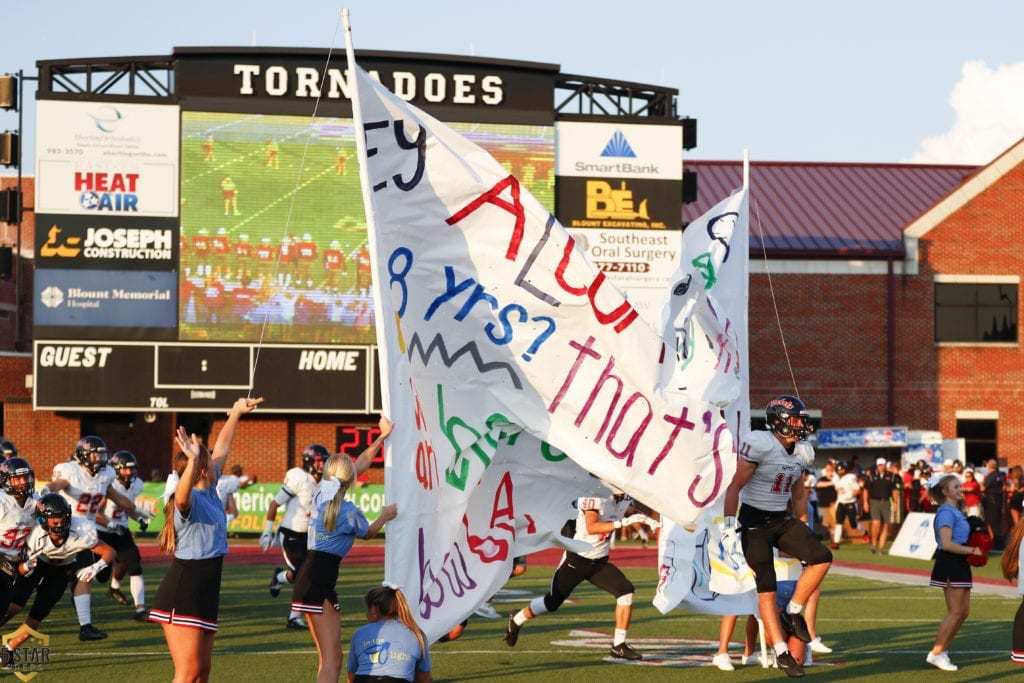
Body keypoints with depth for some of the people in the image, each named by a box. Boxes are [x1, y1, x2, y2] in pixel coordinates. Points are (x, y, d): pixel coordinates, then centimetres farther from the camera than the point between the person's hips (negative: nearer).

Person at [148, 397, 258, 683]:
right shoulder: (191, 499, -16)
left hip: (203, 596, 10)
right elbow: (181, 496, -44)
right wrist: (193, 461, -57)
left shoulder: (209, 492, 9)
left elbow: (222, 448, 23)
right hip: (182, 597, -10)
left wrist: (236, 413, 27)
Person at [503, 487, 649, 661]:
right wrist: (623, 522, -39)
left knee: (625, 591, -13)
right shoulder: (594, 495, -23)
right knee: (552, 602, 2)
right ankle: (516, 621, 30)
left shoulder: (625, 499, 1)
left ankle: (619, 645, -6)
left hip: (600, 562, 6)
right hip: (577, 559, -6)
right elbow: (591, 528, -32)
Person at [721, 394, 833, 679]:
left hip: (782, 520, 7)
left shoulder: (800, 453, 6)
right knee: (767, 588, -8)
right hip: (754, 522, -7)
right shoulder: (760, 445, -18)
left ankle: (792, 613, 2)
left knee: (821, 558, -11)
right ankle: (782, 653, -4)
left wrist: (804, 531, 21)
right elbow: (734, 487, -16)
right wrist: (729, 527, -20)